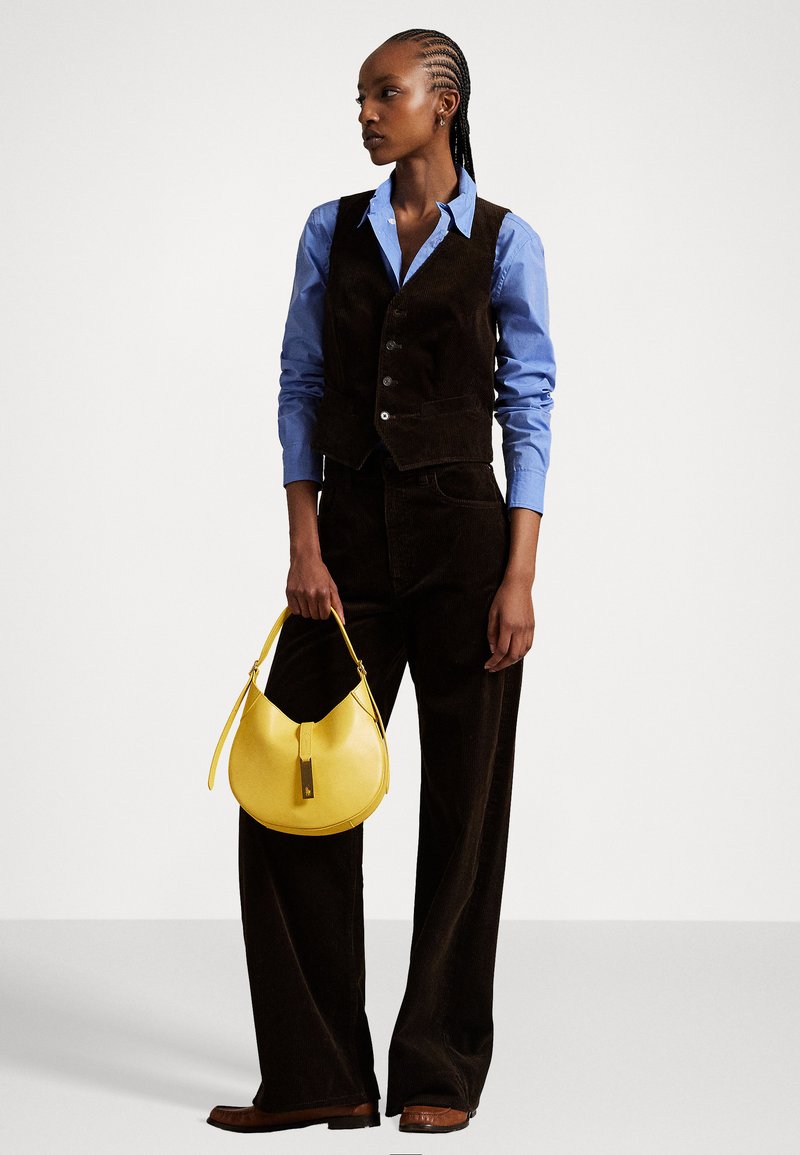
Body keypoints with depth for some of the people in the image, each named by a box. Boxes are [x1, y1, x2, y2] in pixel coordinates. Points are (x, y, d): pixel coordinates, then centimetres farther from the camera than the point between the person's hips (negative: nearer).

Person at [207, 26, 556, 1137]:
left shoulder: (502, 242, 0)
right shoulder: (332, 231, 8)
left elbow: (529, 409, -2)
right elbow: (301, 388, 6)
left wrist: (520, 578, -9)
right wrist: (304, 545, -4)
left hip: (463, 536, -3)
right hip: (349, 532, 3)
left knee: (463, 807, 4)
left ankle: (439, 1072, 17)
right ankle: (319, 1075, 8)